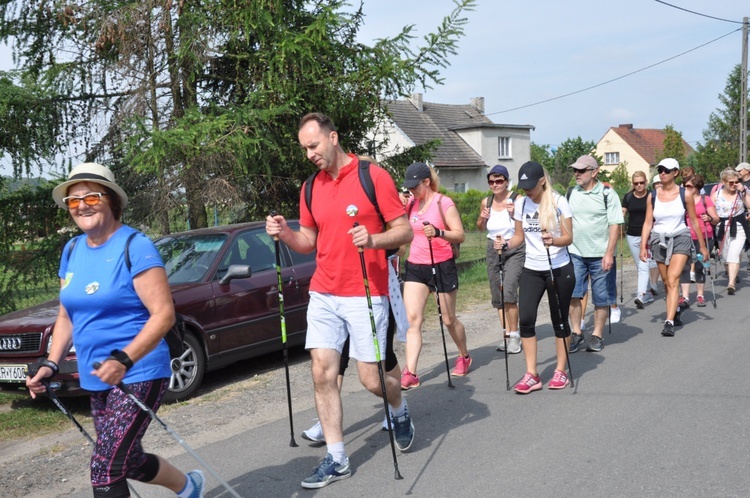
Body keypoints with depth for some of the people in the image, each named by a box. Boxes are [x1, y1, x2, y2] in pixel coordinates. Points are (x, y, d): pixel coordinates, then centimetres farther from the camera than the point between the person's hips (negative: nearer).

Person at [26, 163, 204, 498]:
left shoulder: (135, 247, -13)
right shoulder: (72, 252, 9)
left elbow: (164, 314, -19)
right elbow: (66, 316, 17)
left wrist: (123, 360, -30)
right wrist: (51, 364, 5)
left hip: (138, 376, -8)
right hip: (97, 381, 8)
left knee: (105, 470, -11)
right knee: (128, 461, 19)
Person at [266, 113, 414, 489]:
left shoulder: (373, 176, -8)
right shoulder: (311, 188, 8)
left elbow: (405, 231, -8)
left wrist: (374, 239, -27)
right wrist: (285, 233, -5)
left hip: (366, 294, -5)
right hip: (323, 295, 5)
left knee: (370, 379, 0)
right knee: (322, 374, -1)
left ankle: (399, 410, 34)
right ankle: (336, 458, 11)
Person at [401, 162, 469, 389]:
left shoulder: (444, 203, -10)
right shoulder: (411, 204, 6)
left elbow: (460, 235, -15)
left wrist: (438, 232, -32)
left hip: (441, 266, -4)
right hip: (415, 267, 4)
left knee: (449, 320, 10)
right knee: (413, 319, -10)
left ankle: (464, 356, 36)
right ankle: (410, 373, -14)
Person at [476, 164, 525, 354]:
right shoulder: (486, 202, 5)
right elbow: (481, 227, 19)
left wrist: (515, 213, -22)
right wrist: (482, 218, -2)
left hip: (515, 250, -5)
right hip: (493, 249, 5)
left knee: (509, 292, -17)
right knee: (497, 295, 7)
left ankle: (514, 335, -5)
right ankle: (507, 333, 19)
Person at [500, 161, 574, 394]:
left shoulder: (558, 202, -10)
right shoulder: (520, 204, 2)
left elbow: (568, 237, -10)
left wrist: (554, 241, -31)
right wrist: (507, 244, -10)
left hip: (559, 270, -3)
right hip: (531, 270, 4)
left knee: (559, 320, 5)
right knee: (525, 319, -7)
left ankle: (560, 371, 19)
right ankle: (531, 375, 1)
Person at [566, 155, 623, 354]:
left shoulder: (607, 194, -5)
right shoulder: (571, 193, 7)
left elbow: (615, 225, -7)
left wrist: (609, 253, -14)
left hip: (601, 255, -3)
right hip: (575, 253, 3)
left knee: (601, 298, 4)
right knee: (572, 294, -3)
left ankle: (597, 335, 16)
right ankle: (576, 332, 10)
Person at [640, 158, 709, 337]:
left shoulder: (685, 194, -2)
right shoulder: (652, 196, 3)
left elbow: (694, 221, 3)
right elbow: (648, 223, 3)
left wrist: (702, 246, 7)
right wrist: (643, 246, -6)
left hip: (680, 239, -3)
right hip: (659, 241, 3)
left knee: (672, 280, -17)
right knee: (666, 282, 12)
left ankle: (669, 322, -22)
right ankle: (676, 312, 35)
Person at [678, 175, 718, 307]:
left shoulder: (705, 199, 4)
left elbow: (716, 219, 3)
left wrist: (709, 218, -18)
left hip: (704, 239, -1)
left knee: (699, 267, 4)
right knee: (684, 266, -8)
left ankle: (700, 296, 18)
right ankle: (685, 297, -10)